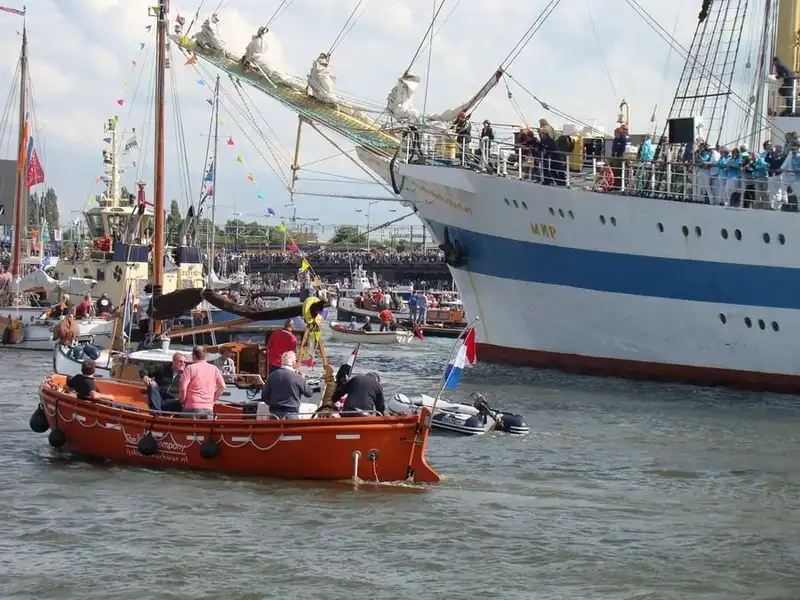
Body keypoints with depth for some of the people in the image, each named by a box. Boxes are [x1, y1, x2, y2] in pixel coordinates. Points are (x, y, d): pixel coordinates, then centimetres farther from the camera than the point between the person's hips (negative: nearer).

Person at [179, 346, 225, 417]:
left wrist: (182, 400, 5)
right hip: (209, 408, 4)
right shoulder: (214, 369, 8)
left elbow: (183, 388, -12)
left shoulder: (190, 368, -5)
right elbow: (222, 386, 7)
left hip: (192, 408, -3)